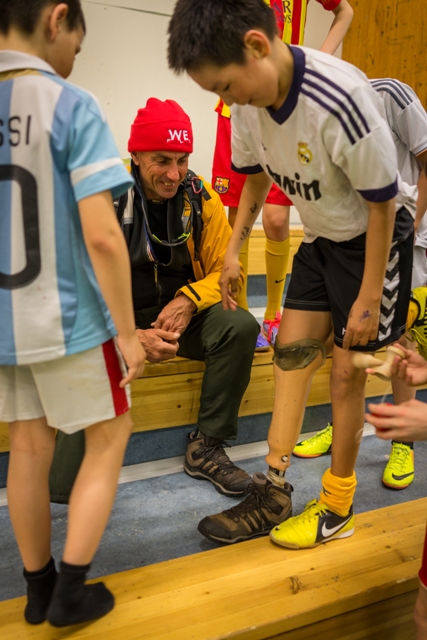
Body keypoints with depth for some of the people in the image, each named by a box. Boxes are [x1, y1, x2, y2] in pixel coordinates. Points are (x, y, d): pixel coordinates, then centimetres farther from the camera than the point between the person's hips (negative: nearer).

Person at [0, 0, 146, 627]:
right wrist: (127, 332, -11)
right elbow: (101, 235, -20)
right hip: (67, 320, -5)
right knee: (109, 436, 14)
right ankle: (71, 591, 18)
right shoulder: (71, 107, -14)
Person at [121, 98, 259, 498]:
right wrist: (131, 336, -30)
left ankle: (205, 448, -9)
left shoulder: (200, 196, -4)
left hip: (179, 313, 3)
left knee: (241, 326, -23)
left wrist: (189, 300, -21)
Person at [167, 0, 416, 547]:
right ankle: (273, 489, 14)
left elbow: (382, 204, -23)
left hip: (376, 237, -7)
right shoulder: (248, 102, -11)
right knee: (291, 347, 4)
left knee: (347, 367, -3)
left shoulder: (341, 101, -33)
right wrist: (233, 250, 3)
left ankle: (337, 507, 16)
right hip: (321, 236, 7)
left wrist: (369, 297, -18)